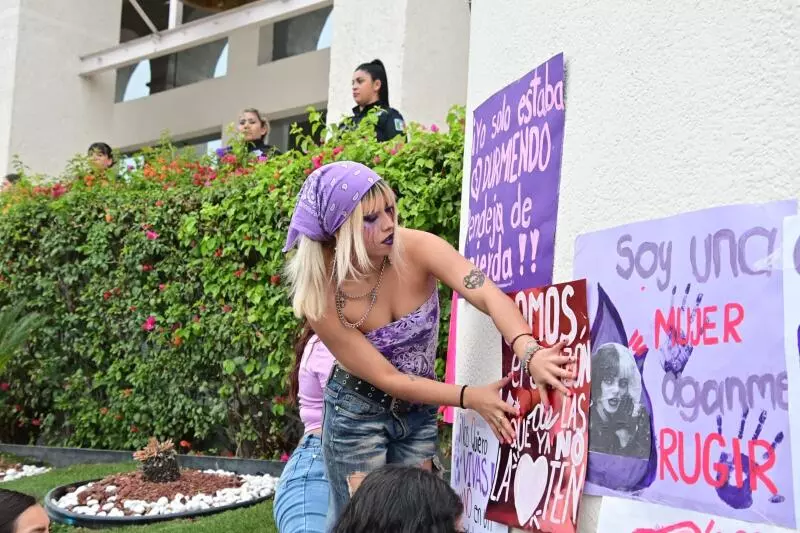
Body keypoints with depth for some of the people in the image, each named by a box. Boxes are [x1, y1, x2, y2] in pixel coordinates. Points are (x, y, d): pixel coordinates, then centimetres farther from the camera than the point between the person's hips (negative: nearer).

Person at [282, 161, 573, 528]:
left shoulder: (417, 250, -23)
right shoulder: (321, 300, -25)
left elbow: (489, 295, -36)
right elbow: (386, 378, -22)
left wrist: (530, 353, -54)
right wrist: (470, 397, -30)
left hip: (419, 410, 3)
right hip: (358, 414, -2)